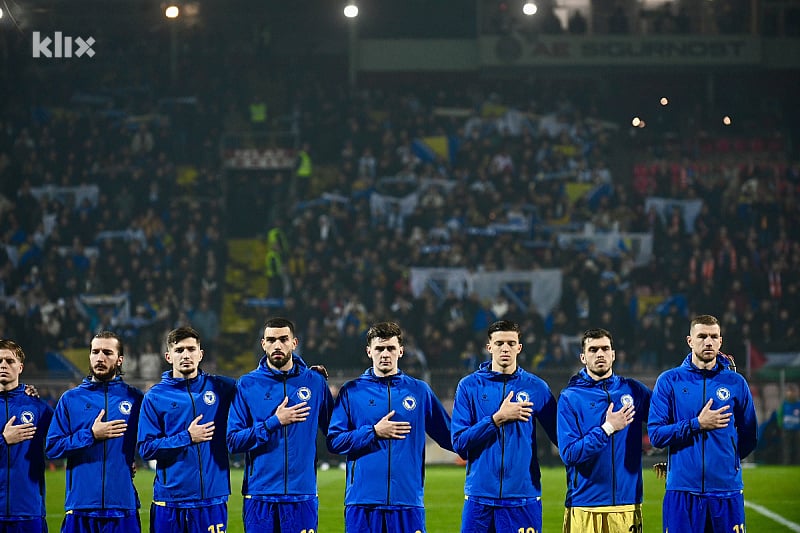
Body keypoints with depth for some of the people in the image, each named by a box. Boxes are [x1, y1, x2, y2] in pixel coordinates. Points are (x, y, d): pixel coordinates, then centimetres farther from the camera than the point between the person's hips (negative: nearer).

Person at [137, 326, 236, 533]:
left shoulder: (221, 388, 8)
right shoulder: (155, 397, 3)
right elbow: (146, 448, -3)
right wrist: (187, 438, -10)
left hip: (212, 498, 1)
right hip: (169, 501, -1)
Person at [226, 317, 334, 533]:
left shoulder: (315, 382, 6)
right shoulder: (247, 385, 3)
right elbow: (233, 441, -4)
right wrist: (274, 422, -11)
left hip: (303, 494, 0)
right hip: (259, 495, 0)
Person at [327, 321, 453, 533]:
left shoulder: (419, 390, 10)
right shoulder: (351, 391, 7)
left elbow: (450, 437, 16)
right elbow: (334, 441, 0)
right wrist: (374, 432, -8)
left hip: (408, 499, 1)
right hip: (362, 500, -1)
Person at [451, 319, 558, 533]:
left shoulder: (536, 387, 5)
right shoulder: (469, 386, 4)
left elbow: (562, 437, 10)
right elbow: (459, 442, -4)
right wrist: (498, 418, -11)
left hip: (523, 497, 0)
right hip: (479, 497, 0)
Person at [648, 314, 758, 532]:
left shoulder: (736, 383, 8)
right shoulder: (669, 381, 4)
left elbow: (748, 439, 16)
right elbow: (656, 434, -4)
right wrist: (697, 424, -12)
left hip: (727, 490, 1)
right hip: (682, 491, -1)